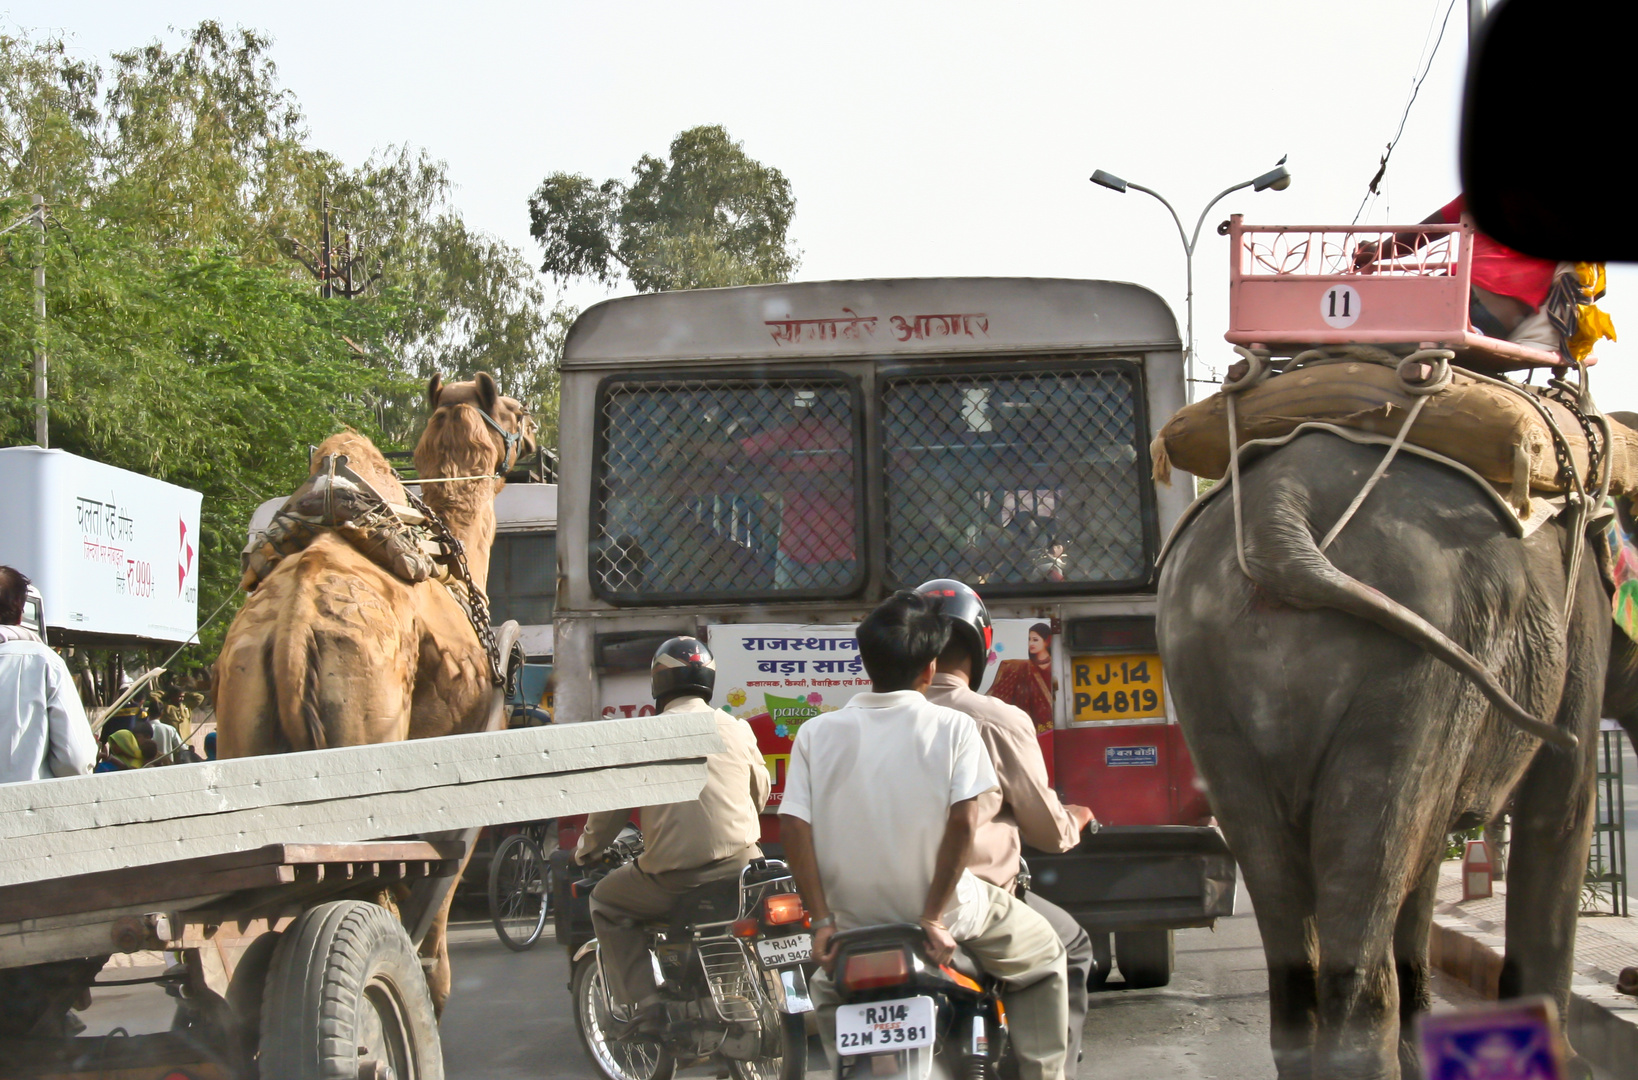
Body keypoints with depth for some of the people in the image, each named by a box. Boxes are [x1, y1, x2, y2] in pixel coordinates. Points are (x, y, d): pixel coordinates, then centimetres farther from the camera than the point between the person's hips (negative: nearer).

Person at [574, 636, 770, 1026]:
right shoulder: (737, 729, 7)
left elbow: (613, 806, 5)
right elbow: (760, 792, 19)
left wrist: (585, 851, 24)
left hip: (673, 874, -3)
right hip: (741, 862, 4)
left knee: (606, 902, 20)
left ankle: (645, 1002, 6)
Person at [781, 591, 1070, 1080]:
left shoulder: (816, 733, -1)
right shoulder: (953, 727, -7)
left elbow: (793, 826, -9)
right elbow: (963, 821, -16)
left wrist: (823, 921, -7)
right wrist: (934, 918, -13)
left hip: (852, 918, 3)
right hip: (944, 907, -2)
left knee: (827, 985, 35)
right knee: (1043, 956, 23)